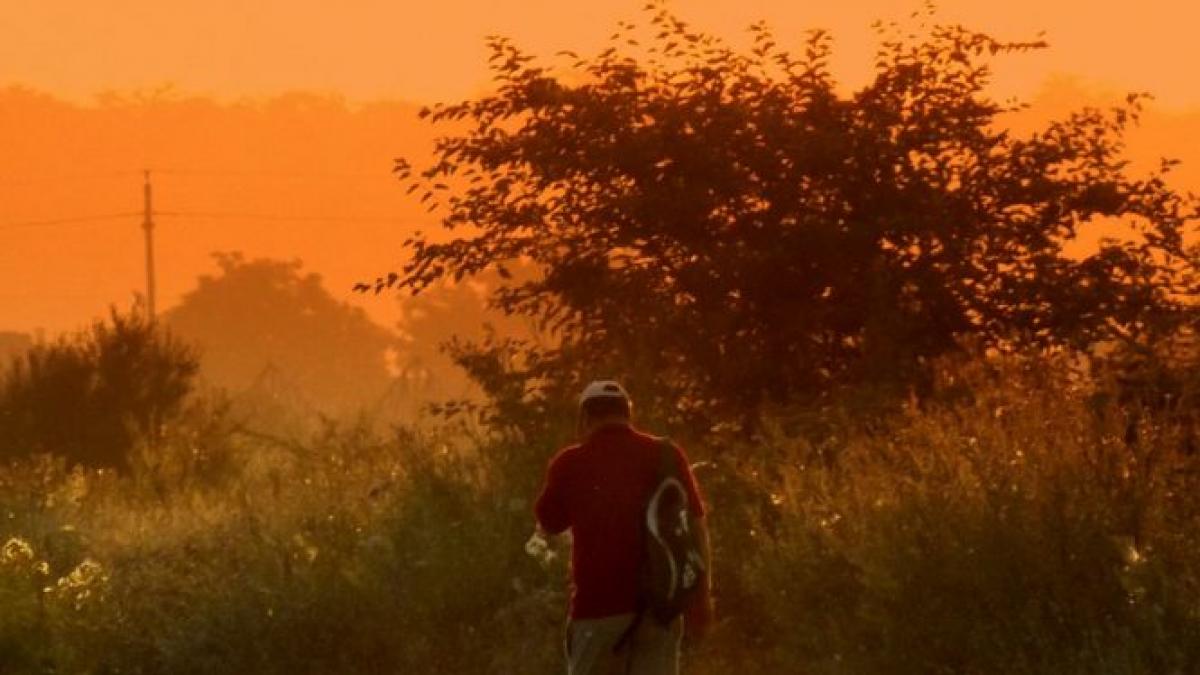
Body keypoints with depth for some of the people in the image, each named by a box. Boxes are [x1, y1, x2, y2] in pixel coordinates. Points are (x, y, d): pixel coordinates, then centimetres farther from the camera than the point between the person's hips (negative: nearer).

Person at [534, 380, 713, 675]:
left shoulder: (571, 463, 0)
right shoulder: (667, 456, 3)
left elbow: (547, 525, 15)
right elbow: (695, 526, 1)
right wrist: (701, 594, 4)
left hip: (599, 600, -1)